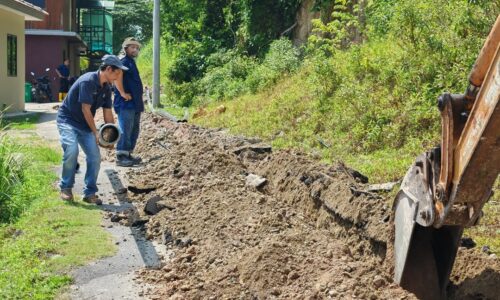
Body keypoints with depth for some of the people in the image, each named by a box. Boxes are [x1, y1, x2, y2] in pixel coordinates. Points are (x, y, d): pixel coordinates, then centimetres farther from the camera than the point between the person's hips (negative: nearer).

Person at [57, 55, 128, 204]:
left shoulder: (106, 88, 2)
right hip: (67, 120, -7)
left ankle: (90, 193, 7)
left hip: (84, 125, 7)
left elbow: (108, 113, 6)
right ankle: (66, 188, -8)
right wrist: (96, 133, -19)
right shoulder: (88, 81, -23)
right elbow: (86, 109, -23)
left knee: (95, 156, -5)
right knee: (72, 150, -27)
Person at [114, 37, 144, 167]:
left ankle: (128, 154, 19)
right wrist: (122, 93, -25)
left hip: (135, 103, 10)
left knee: (134, 130, 13)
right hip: (126, 103, -10)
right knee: (125, 130, -9)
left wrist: (139, 100, 22)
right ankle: (121, 157, -6)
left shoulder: (131, 62, 21)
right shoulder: (124, 61, -9)